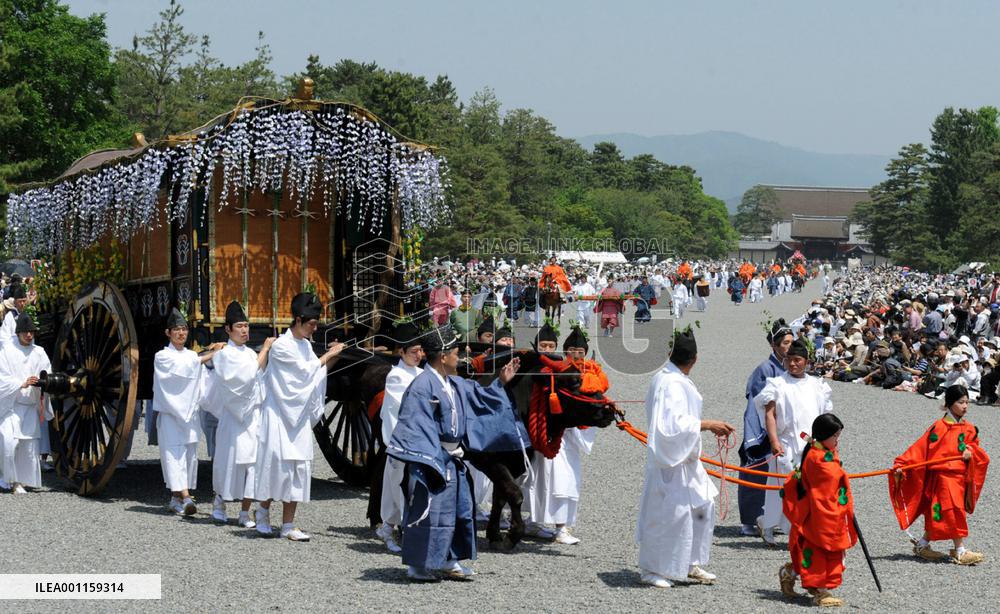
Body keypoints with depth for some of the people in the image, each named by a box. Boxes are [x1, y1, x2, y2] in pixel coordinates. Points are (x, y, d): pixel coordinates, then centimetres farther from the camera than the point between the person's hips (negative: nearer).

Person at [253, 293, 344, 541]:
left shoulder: (306, 345, 11)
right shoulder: (281, 346, -11)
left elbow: (316, 373, 17)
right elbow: (305, 370, -14)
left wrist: (331, 359, 3)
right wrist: (328, 355, -6)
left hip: (300, 416, 7)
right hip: (279, 415, -7)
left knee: (298, 467, 3)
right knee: (277, 464, -3)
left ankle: (288, 525, 5)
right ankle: (263, 511, 20)